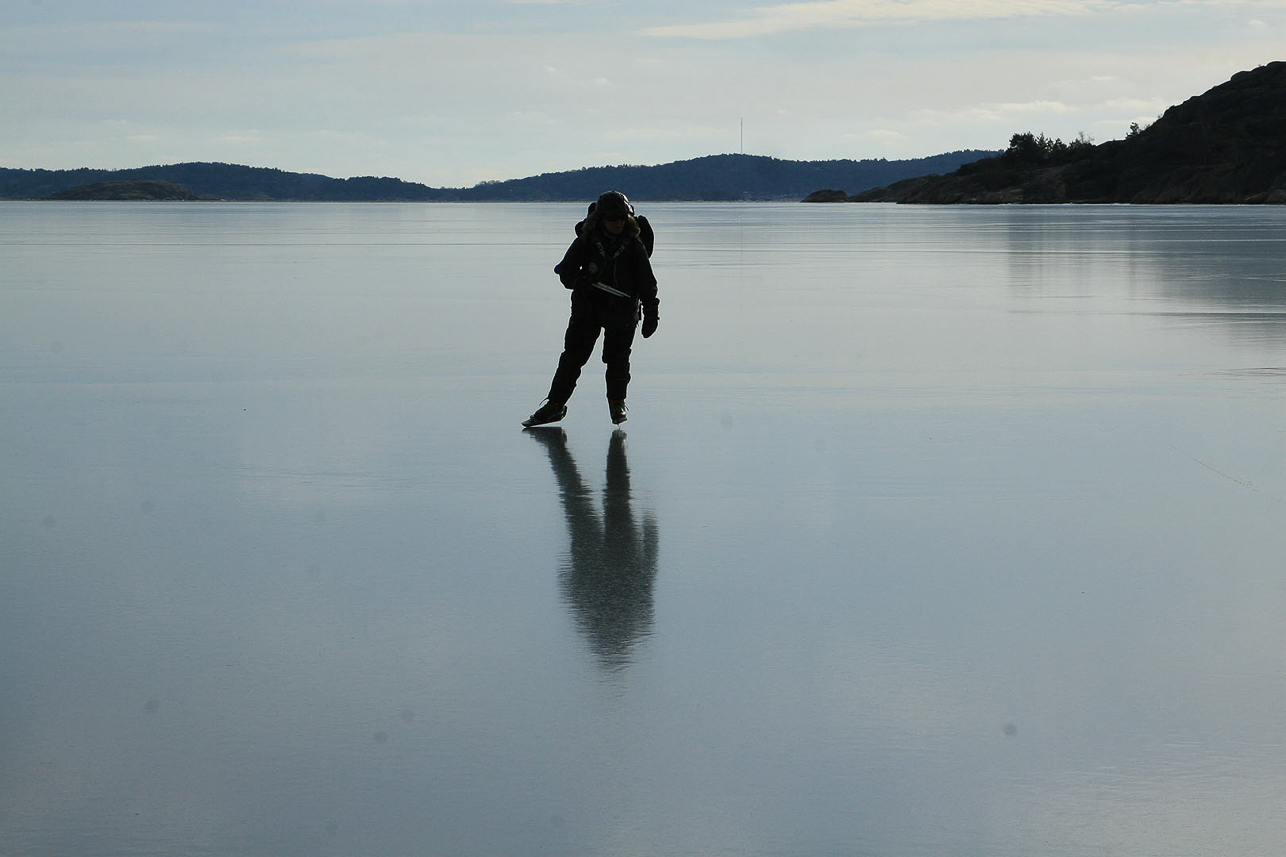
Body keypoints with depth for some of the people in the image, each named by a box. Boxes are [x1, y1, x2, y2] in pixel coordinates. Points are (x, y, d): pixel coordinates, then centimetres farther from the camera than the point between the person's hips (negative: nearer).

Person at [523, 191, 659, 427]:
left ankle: (617, 403, 25)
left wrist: (651, 314, -4)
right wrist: (579, 281, -20)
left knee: (617, 359, 2)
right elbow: (565, 270, 1)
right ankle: (555, 405, 8)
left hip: (622, 312, -1)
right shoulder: (586, 241, -3)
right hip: (587, 309, 1)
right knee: (572, 357, 1)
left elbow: (647, 283, -1)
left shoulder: (634, 246, -4)